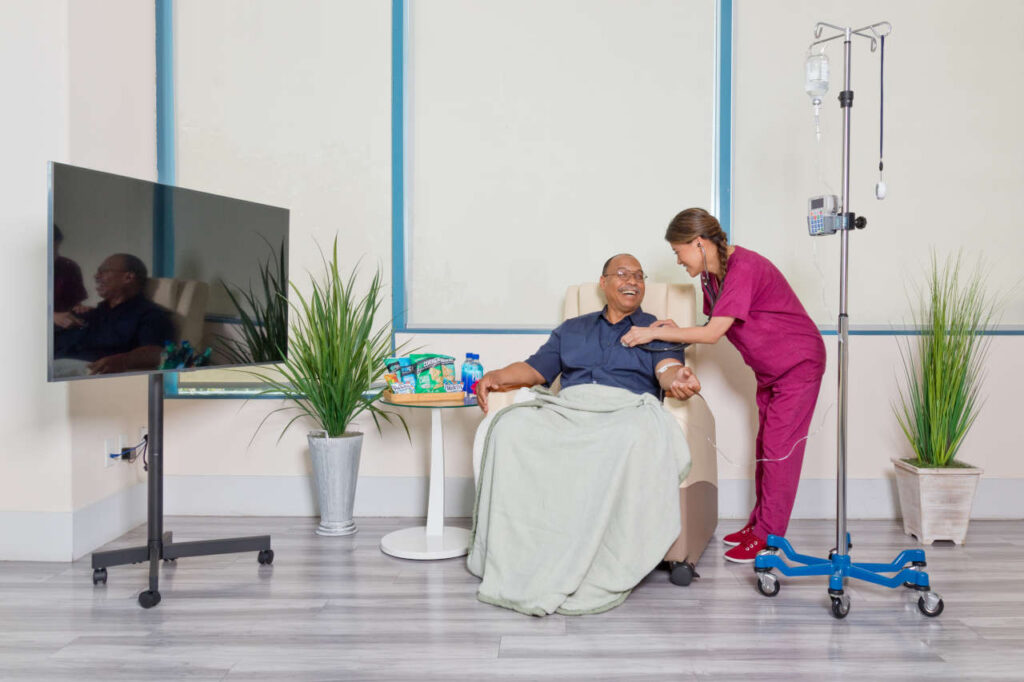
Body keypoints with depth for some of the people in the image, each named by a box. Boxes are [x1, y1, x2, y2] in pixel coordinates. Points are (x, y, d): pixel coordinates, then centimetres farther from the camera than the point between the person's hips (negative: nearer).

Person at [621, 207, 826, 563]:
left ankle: (768, 535, 2)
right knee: (765, 445, 12)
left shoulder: (744, 268, -28)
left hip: (799, 363, -9)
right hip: (768, 369, 9)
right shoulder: (711, 274, 1)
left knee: (780, 447, -6)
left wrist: (655, 333, -25)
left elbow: (713, 333, -31)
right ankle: (758, 522, 21)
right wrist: (676, 331, -15)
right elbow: (714, 330, 2)